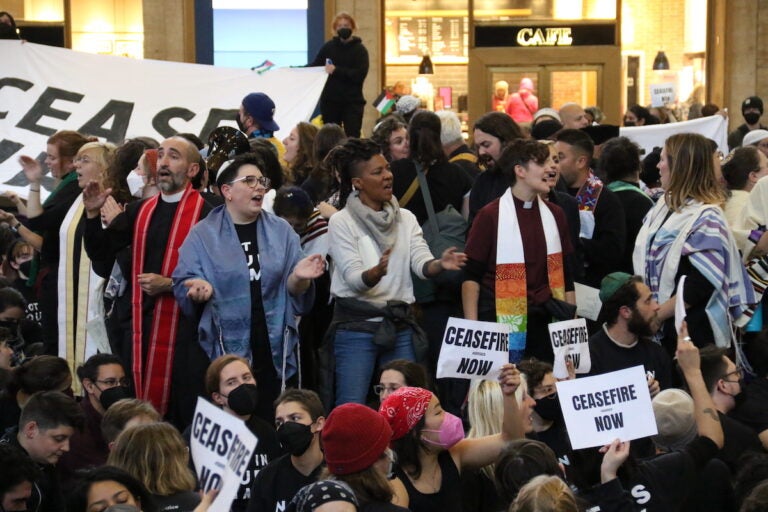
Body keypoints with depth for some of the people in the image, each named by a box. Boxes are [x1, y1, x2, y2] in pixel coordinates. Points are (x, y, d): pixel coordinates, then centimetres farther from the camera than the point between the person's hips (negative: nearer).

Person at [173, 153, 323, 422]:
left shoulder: (281, 231, 11)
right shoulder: (203, 234, 5)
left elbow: (293, 291, 9)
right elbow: (183, 287, 0)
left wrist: (299, 278, -13)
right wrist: (200, 288, -22)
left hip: (275, 352, 2)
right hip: (225, 352, -2)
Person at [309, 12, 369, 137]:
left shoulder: (359, 50, -1)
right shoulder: (329, 47, 7)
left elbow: (360, 74, -13)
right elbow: (314, 65, 11)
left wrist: (336, 70, -21)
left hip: (352, 102, -3)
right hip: (330, 100, 3)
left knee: (352, 138, -9)